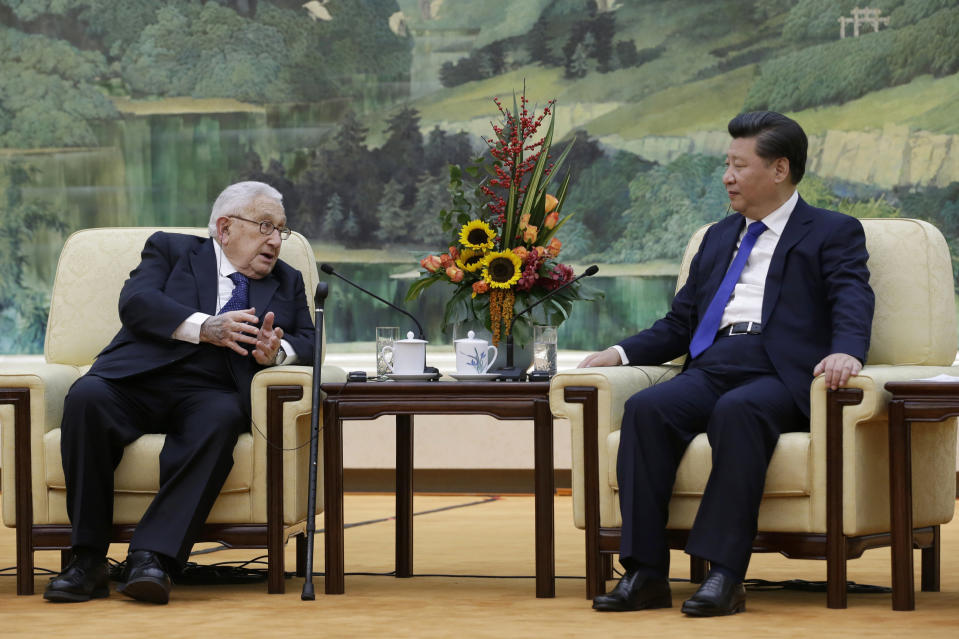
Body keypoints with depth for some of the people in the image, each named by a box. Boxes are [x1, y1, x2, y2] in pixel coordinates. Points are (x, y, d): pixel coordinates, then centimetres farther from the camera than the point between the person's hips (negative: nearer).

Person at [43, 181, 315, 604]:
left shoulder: (287, 282, 28)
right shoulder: (170, 250, 18)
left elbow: (308, 343, 14)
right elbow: (136, 302, -1)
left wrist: (276, 351, -11)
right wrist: (204, 327, -16)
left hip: (209, 393, 1)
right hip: (138, 381, -1)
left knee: (220, 419, -35)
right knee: (86, 397, -33)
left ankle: (153, 556, -43)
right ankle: (88, 559, -31)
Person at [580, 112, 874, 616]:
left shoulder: (833, 234, 12)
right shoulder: (719, 238, 30)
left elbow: (853, 305, -5)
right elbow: (678, 324, 27)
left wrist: (846, 351, -28)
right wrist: (620, 352, 9)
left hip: (779, 376, -5)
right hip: (711, 367, 5)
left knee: (737, 411, -38)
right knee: (645, 409, -26)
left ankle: (725, 574, -39)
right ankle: (645, 573, -29)